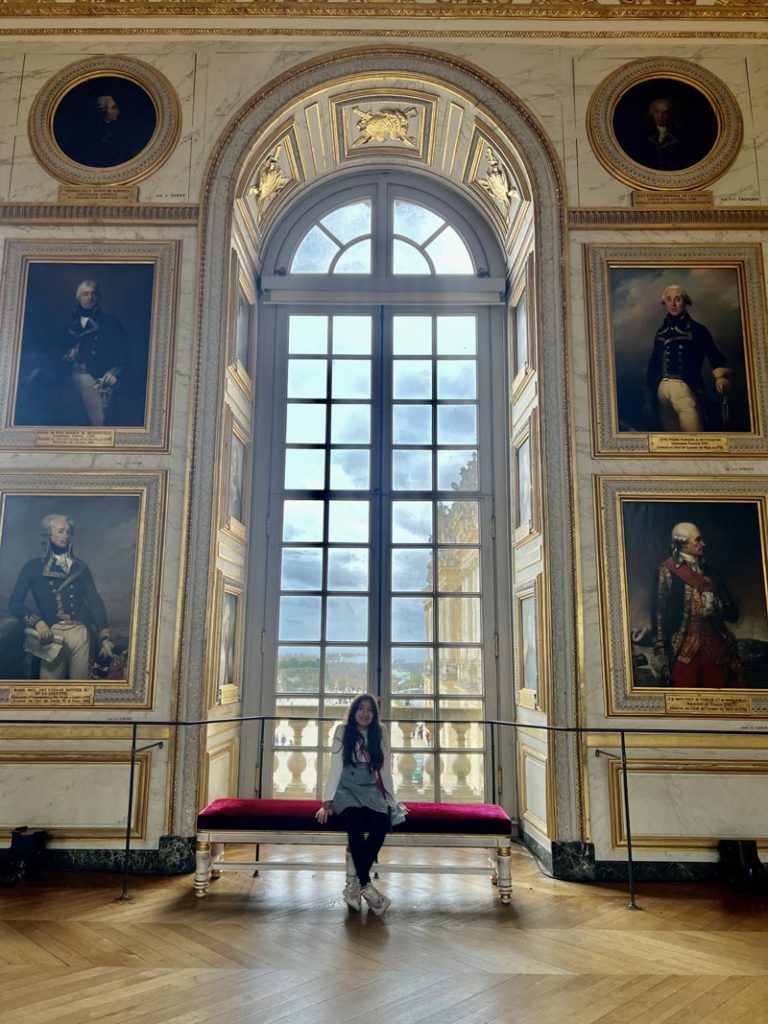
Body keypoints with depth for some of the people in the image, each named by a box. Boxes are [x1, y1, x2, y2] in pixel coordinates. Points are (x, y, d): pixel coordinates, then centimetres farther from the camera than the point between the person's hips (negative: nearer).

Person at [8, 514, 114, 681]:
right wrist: (36, 622, -15)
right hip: (52, 634, -2)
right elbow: (15, 602, 3)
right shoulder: (33, 567, 7)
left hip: (79, 632, 2)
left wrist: (105, 637, -1)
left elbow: (94, 601, 8)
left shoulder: (80, 567, 13)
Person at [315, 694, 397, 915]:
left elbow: (385, 770, 9)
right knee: (355, 823, -33)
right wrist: (327, 801, -11)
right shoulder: (342, 731, 0)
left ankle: (355, 884, -21)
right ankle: (366, 885, -28)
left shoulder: (380, 733, 7)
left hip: (370, 790, 2)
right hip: (346, 790, -2)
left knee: (382, 825, -28)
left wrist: (392, 801, 2)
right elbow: (336, 768, -4)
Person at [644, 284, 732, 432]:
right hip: (662, 390, 4)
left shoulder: (697, 330, 4)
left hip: (686, 389, -4)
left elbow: (715, 356, -5)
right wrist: (648, 398, 15)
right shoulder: (661, 332, 15)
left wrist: (720, 376, -27)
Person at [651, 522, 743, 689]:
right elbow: (659, 613, -7)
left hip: (715, 646, 5)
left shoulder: (705, 569, 15)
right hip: (684, 649, -5)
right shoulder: (668, 571, -1)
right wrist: (661, 653, -14)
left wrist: (717, 606, -9)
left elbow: (732, 612, 15)